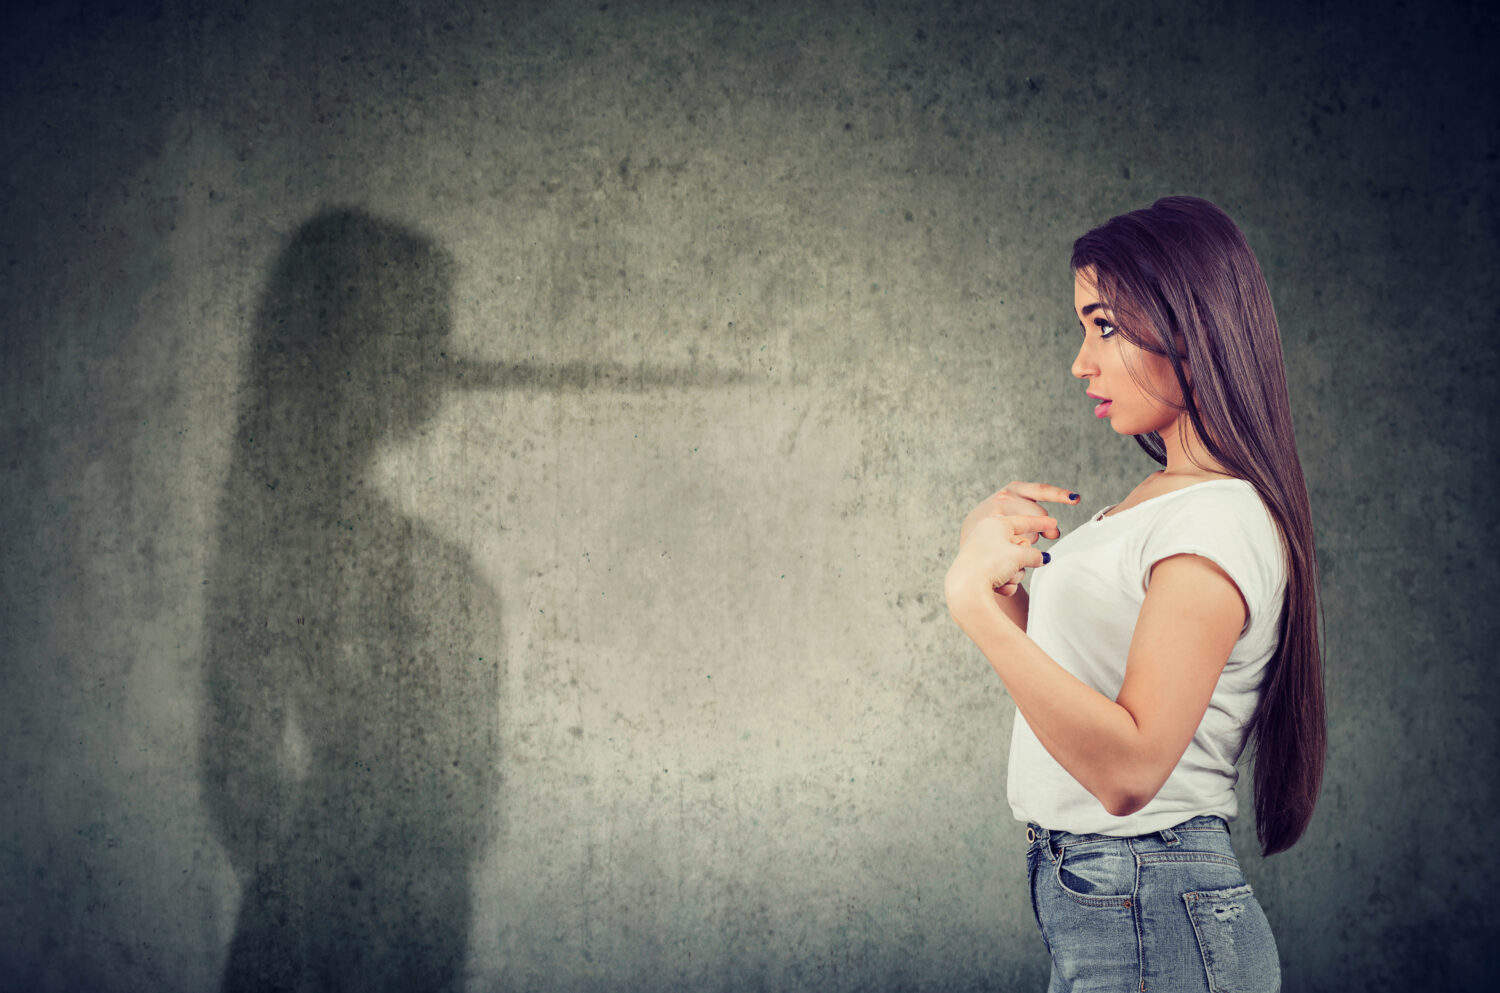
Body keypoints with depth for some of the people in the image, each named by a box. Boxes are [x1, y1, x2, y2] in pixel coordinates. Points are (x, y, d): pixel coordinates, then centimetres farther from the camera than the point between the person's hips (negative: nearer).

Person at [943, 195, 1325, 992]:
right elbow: (1069, 671, 16)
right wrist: (993, 564, 3)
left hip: (1153, 926, -9)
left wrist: (977, 603, -30)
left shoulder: (1219, 520, -18)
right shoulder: (1161, 499, 10)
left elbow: (1129, 767, -28)